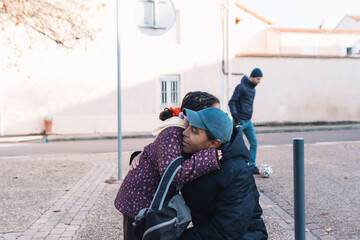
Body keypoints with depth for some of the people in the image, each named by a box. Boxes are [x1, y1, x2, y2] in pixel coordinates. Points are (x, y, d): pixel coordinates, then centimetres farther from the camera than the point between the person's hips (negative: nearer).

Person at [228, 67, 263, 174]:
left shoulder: (252, 88, 14)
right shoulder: (241, 87, -11)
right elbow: (231, 102, -15)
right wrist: (236, 117, -21)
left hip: (248, 121, 8)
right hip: (240, 121, -8)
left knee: (254, 143, 5)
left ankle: (252, 166, 14)